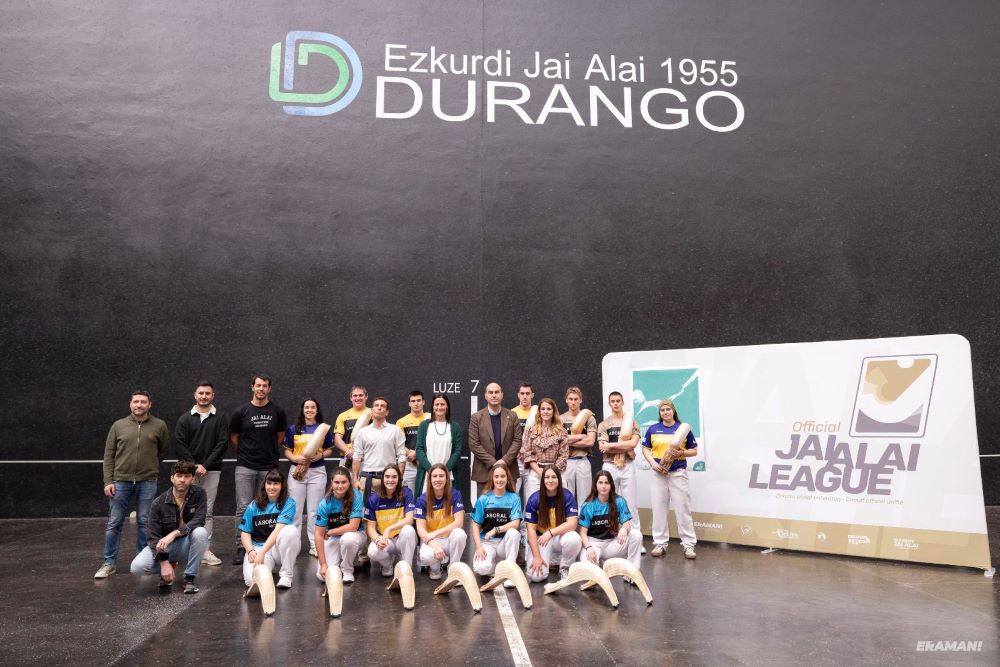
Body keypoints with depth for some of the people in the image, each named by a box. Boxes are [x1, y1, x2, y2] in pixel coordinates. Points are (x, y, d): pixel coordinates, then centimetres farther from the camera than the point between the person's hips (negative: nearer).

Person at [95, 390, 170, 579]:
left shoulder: (159, 426, 0)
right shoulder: (118, 426, 2)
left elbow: (163, 451, 13)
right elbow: (109, 455, 3)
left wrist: (150, 466, 10)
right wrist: (108, 481, -3)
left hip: (147, 482, -1)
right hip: (120, 481, 1)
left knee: (144, 523, 7)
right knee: (114, 523, 6)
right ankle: (109, 563, 17)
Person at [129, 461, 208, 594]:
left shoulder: (199, 494, -11)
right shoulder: (159, 503, -11)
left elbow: (198, 521, -21)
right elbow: (152, 535, -12)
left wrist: (174, 534, -36)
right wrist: (164, 562, -23)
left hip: (187, 543, 0)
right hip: (163, 544, 1)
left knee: (200, 532, -33)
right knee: (137, 567, -26)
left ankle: (190, 578, -16)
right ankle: (167, 568, 9)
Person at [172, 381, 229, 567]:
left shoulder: (221, 418, 4)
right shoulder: (185, 419, 6)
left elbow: (222, 444, -2)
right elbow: (179, 445, -1)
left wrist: (205, 465, -11)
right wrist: (194, 466, -10)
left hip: (211, 471, 0)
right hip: (189, 470, 0)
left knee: (208, 512, 2)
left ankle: (206, 550, 5)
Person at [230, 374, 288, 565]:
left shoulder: (277, 412, 1)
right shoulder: (241, 411, -1)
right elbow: (233, 437, 10)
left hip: (269, 467, 1)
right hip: (245, 467, -1)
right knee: (243, 508, -2)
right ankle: (241, 547, 6)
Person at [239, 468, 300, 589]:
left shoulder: (288, 504, -6)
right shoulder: (253, 507, 3)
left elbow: (278, 530, -17)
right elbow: (245, 533, 3)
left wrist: (262, 552, -27)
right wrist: (250, 551, -16)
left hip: (281, 548, -1)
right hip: (258, 547, 1)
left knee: (290, 531, -35)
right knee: (251, 579, -29)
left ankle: (287, 574, -17)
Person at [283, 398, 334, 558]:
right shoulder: (294, 429, 5)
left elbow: (330, 450, 8)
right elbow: (287, 451, 5)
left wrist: (321, 455, -13)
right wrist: (296, 458, -14)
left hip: (317, 471, 0)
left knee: (314, 510, 5)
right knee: (295, 509, 5)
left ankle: (316, 545, 11)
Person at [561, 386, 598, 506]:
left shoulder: (589, 418, 5)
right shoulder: (561, 419, 6)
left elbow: (590, 441, -5)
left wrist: (569, 441, -5)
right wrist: (580, 436, -6)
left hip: (583, 461, 0)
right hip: (566, 461, 0)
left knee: (584, 496, 4)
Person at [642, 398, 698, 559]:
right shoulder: (652, 429, 8)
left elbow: (694, 451, 5)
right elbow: (645, 449, 9)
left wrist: (681, 453, -14)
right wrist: (652, 463, -8)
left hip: (678, 472, -2)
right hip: (659, 473, 2)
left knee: (683, 508, -2)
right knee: (659, 508, 6)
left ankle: (688, 544, 5)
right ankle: (660, 543, 15)